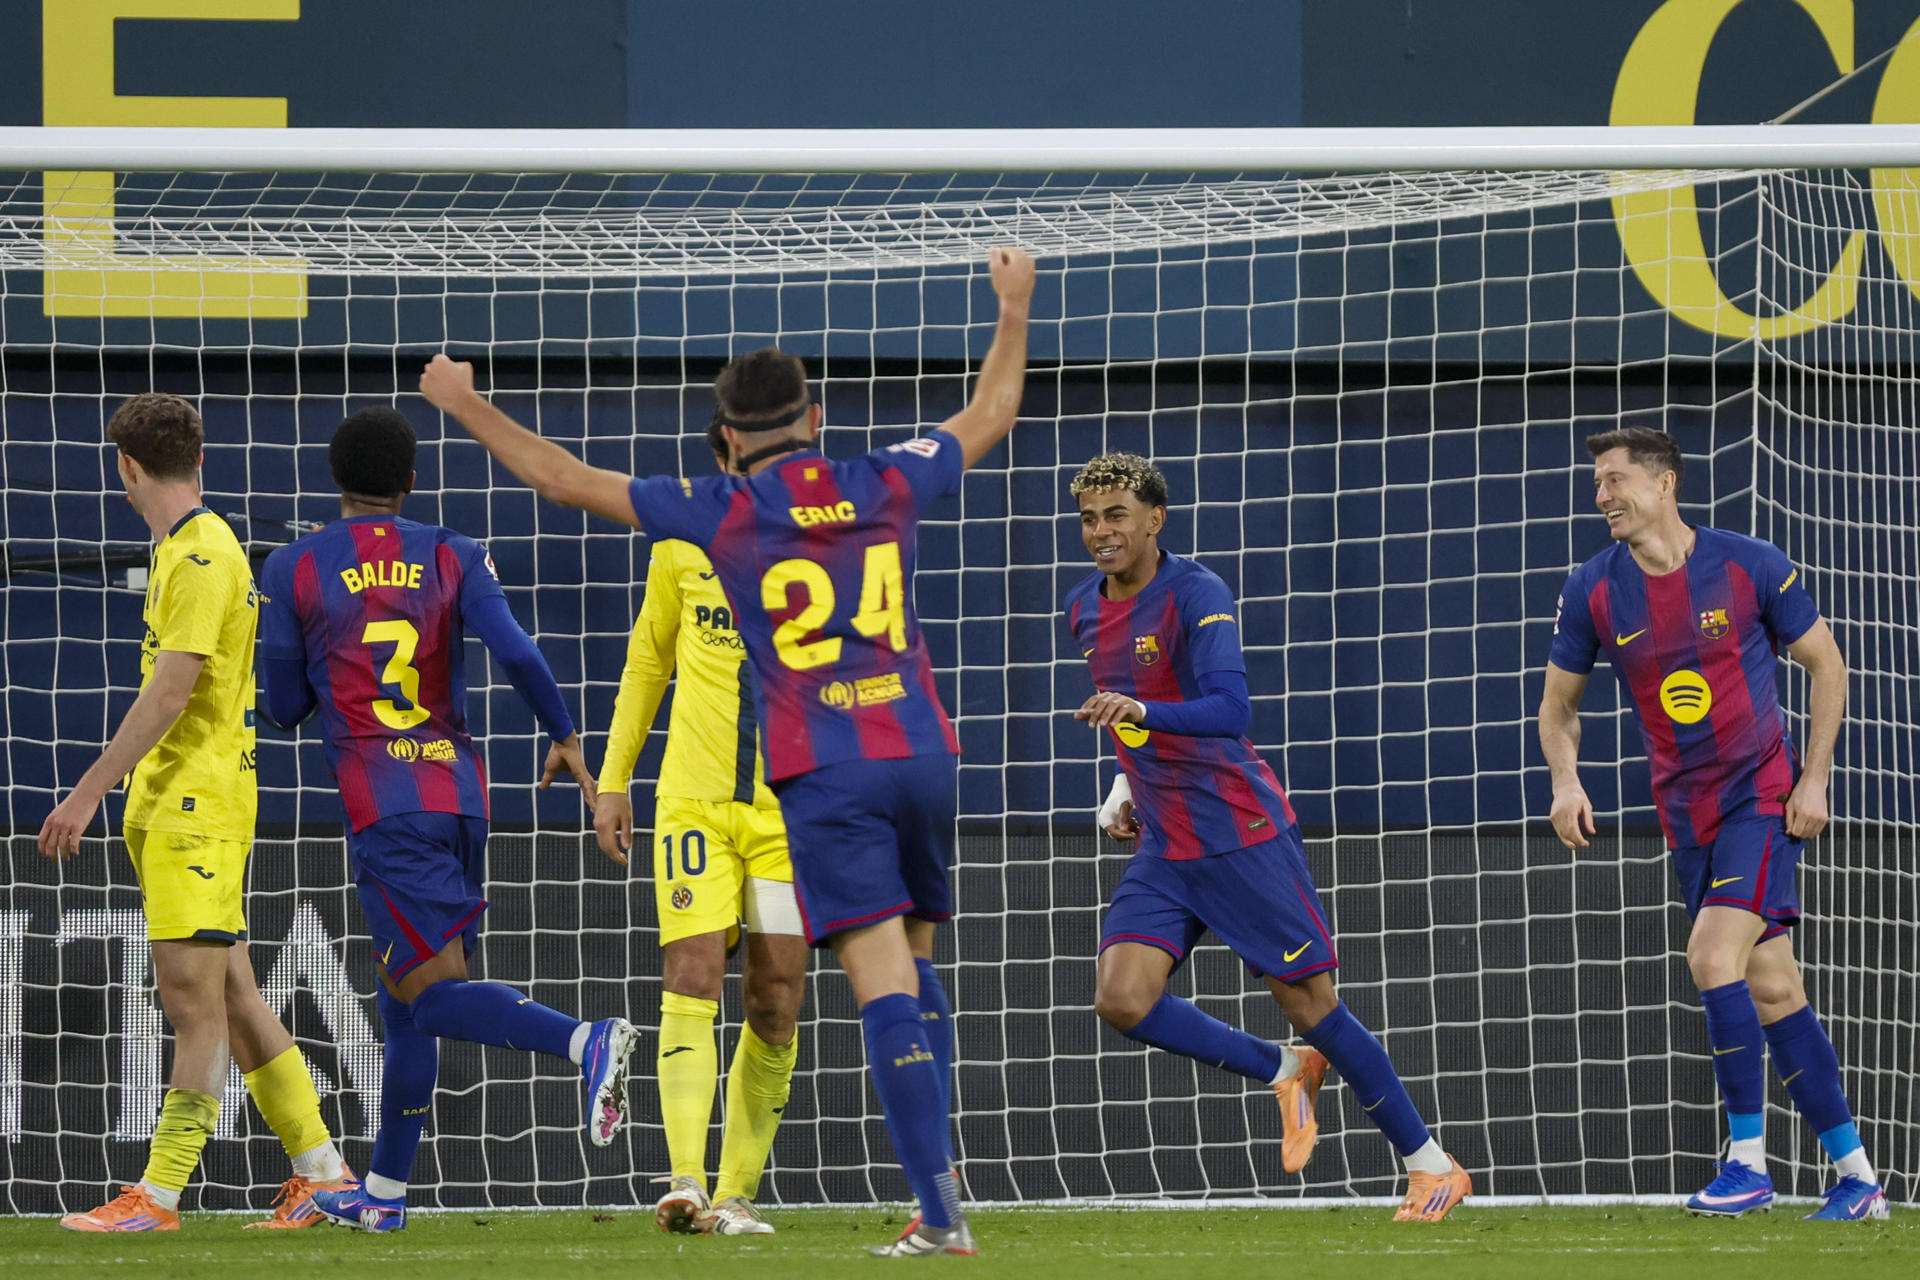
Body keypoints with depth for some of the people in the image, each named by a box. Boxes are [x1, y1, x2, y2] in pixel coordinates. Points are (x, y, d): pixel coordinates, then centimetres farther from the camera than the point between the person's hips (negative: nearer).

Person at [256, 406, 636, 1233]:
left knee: (433, 992, -11)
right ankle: (383, 1191, 19)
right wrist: (565, 738, 7)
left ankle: (586, 1042, -35)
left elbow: (284, 706, 7)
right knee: (405, 998, 14)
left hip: (378, 801, -5)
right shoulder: (452, 558, 7)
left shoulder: (295, 570, 3)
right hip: (459, 789, 5)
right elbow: (516, 653, -6)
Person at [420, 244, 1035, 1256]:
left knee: (885, 985, -10)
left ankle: (941, 1215, -17)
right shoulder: (886, 487, 9)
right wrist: (1014, 308, 41)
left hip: (825, 774, -4)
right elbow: (990, 416, 27)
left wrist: (467, 407, 17)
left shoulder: (724, 515, -1)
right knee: (914, 964, 18)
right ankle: (935, 1190, 13)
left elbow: (563, 480, 5)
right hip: (921, 753, 4)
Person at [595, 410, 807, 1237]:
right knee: (692, 977, -13)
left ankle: (736, 1193, 11)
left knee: (776, 1000, 0)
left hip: (792, 806, 0)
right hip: (693, 798, 0)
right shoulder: (682, 540, 4)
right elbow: (648, 659, 15)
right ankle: (686, 1182, -21)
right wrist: (612, 779, 13)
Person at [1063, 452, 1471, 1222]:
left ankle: (1431, 1166, 9)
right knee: (1121, 999, -12)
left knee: (1310, 1005, -4)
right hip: (1164, 848, 7)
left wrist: (1142, 712, -43)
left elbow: (1229, 710, -28)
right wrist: (1127, 786, 13)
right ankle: (1284, 1074, 9)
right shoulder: (1085, 610, 9)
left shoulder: (1197, 595, -15)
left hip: (1242, 834, -7)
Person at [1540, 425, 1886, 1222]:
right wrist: (1566, 780, -7)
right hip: (1686, 814, 4)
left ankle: (1748, 1160, -13)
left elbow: (1826, 664, 2)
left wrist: (1813, 780, -5)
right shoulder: (1593, 592, 0)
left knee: (1714, 956, -22)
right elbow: (1559, 701, 12)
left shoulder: (1749, 567, -9)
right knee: (1771, 990, 4)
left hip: (1762, 796, -4)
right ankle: (1856, 1178, 10)